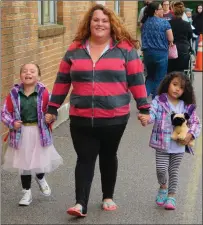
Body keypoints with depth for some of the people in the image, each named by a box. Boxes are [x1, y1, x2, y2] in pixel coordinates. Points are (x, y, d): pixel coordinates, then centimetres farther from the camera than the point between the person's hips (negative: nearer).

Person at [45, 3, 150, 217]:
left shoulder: (124, 48, -3)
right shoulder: (75, 49, 3)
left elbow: (136, 79, 0)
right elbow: (62, 80, 9)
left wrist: (143, 108, -2)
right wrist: (52, 108, 9)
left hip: (114, 118, -1)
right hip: (81, 118, 1)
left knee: (108, 157, 14)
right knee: (85, 159, -1)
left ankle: (108, 197, 31)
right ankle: (81, 204, -1)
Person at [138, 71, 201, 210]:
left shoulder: (187, 107, 1)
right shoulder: (159, 101, -6)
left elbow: (196, 123, 5)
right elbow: (152, 113, -19)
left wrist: (190, 135, -11)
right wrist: (146, 118, -41)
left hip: (179, 146, 2)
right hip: (162, 144, -2)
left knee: (174, 171, 10)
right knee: (161, 169, -8)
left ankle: (171, 196, 26)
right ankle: (163, 187, 24)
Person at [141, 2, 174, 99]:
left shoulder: (145, 23, 6)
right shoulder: (164, 22, -10)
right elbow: (170, 39, -11)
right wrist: (163, 41, 8)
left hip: (147, 52, 5)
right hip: (161, 53, -5)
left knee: (150, 76, 19)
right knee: (159, 78, 6)